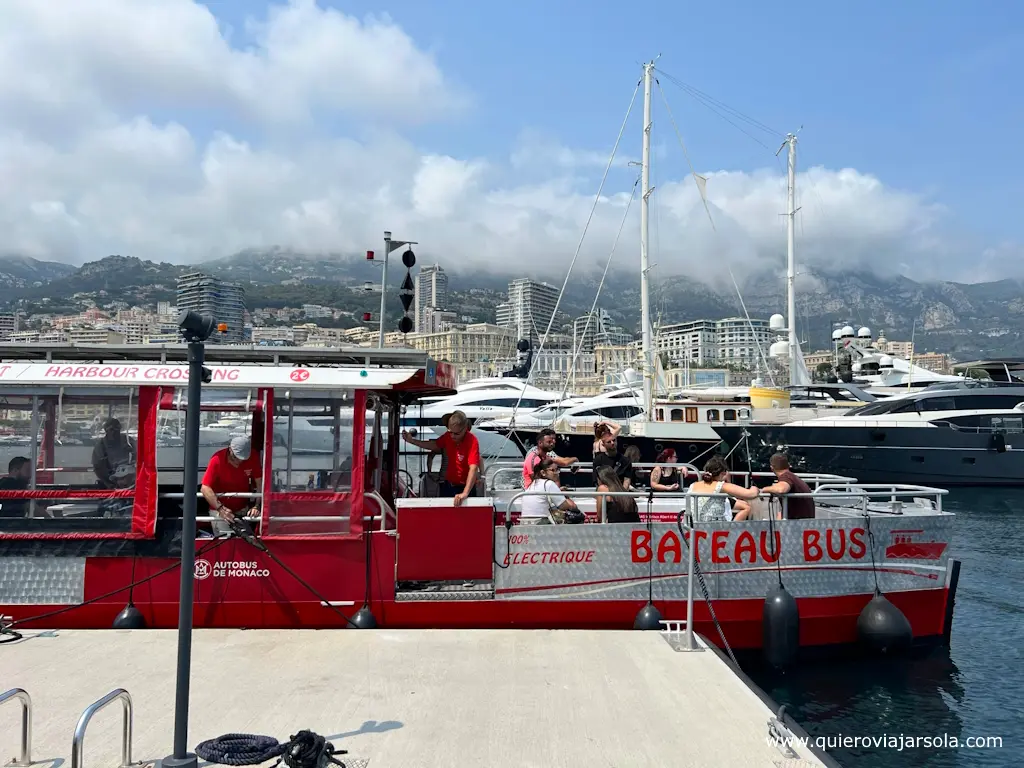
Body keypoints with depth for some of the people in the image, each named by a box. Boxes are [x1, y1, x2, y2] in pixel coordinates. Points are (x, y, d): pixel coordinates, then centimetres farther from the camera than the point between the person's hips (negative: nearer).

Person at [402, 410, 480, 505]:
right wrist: (411, 440, 8)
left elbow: (473, 469, -34)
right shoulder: (448, 436, -6)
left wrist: (465, 493, -44)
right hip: (448, 486, 6)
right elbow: (435, 445, 15)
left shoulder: (472, 441, -26)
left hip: (466, 487, -6)